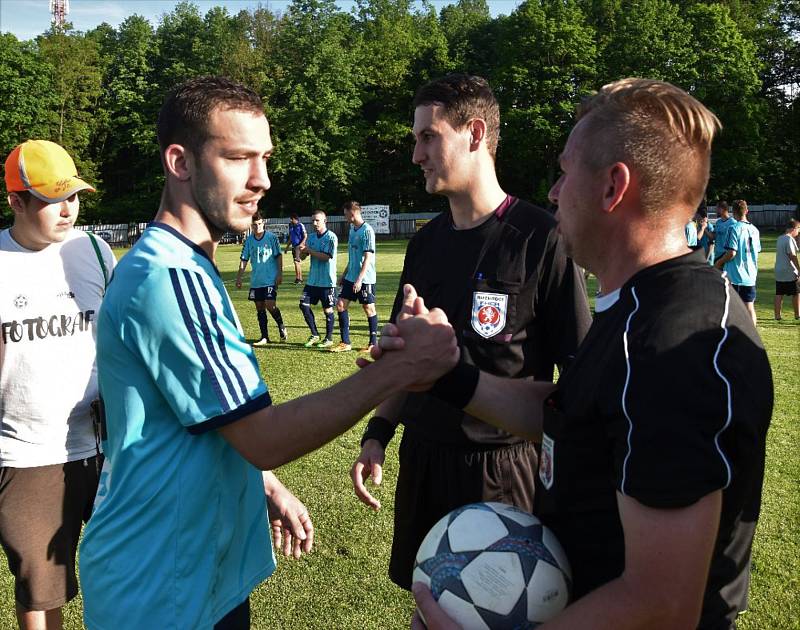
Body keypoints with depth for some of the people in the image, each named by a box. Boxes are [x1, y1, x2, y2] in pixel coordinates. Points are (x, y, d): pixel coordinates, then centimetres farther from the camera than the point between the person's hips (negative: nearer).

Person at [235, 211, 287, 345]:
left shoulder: (271, 237, -5)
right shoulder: (248, 240, 5)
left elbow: (279, 256, -1)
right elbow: (243, 260, 9)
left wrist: (280, 274, -6)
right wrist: (239, 277, 4)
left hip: (271, 279, -4)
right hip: (256, 280, 4)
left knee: (270, 305, -14)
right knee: (260, 308, 7)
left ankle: (281, 326, 13)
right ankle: (264, 337, 16)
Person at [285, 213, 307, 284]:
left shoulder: (300, 226, -7)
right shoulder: (291, 226, 16)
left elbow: (305, 236, -10)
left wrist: (301, 244, -21)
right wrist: (287, 246, 21)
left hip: (299, 246, -8)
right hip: (293, 246, 8)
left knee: (297, 262, -12)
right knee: (298, 263, 11)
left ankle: (298, 278, -8)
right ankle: (300, 278, 16)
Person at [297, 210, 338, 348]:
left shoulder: (331, 237, -10)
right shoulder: (311, 237, 10)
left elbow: (326, 257, -20)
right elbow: (302, 257, 8)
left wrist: (309, 250, -15)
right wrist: (302, 250, -14)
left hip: (327, 280, -6)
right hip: (312, 279, 7)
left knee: (327, 309, 2)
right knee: (304, 305, 3)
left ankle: (329, 338, 16)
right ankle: (314, 335, 17)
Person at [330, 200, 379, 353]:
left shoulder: (367, 230, -15)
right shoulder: (352, 229, 12)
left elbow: (368, 257, -19)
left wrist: (359, 279, -24)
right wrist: (344, 274, 21)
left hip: (365, 278, -9)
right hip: (351, 277, 9)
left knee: (369, 308, 2)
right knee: (341, 304, 4)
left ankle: (373, 343, 14)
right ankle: (345, 343, 11)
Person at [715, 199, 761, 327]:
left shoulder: (734, 228, -13)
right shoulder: (754, 229, 7)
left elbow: (731, 253, -18)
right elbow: (756, 251, 14)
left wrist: (719, 262, -3)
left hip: (735, 275, -5)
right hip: (750, 276, 5)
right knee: (750, 308, 8)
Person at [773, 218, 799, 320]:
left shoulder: (779, 238, 12)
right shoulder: (789, 239, -14)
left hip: (779, 272, 8)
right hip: (790, 273, -8)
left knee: (779, 294, 6)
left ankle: (777, 315, 6)